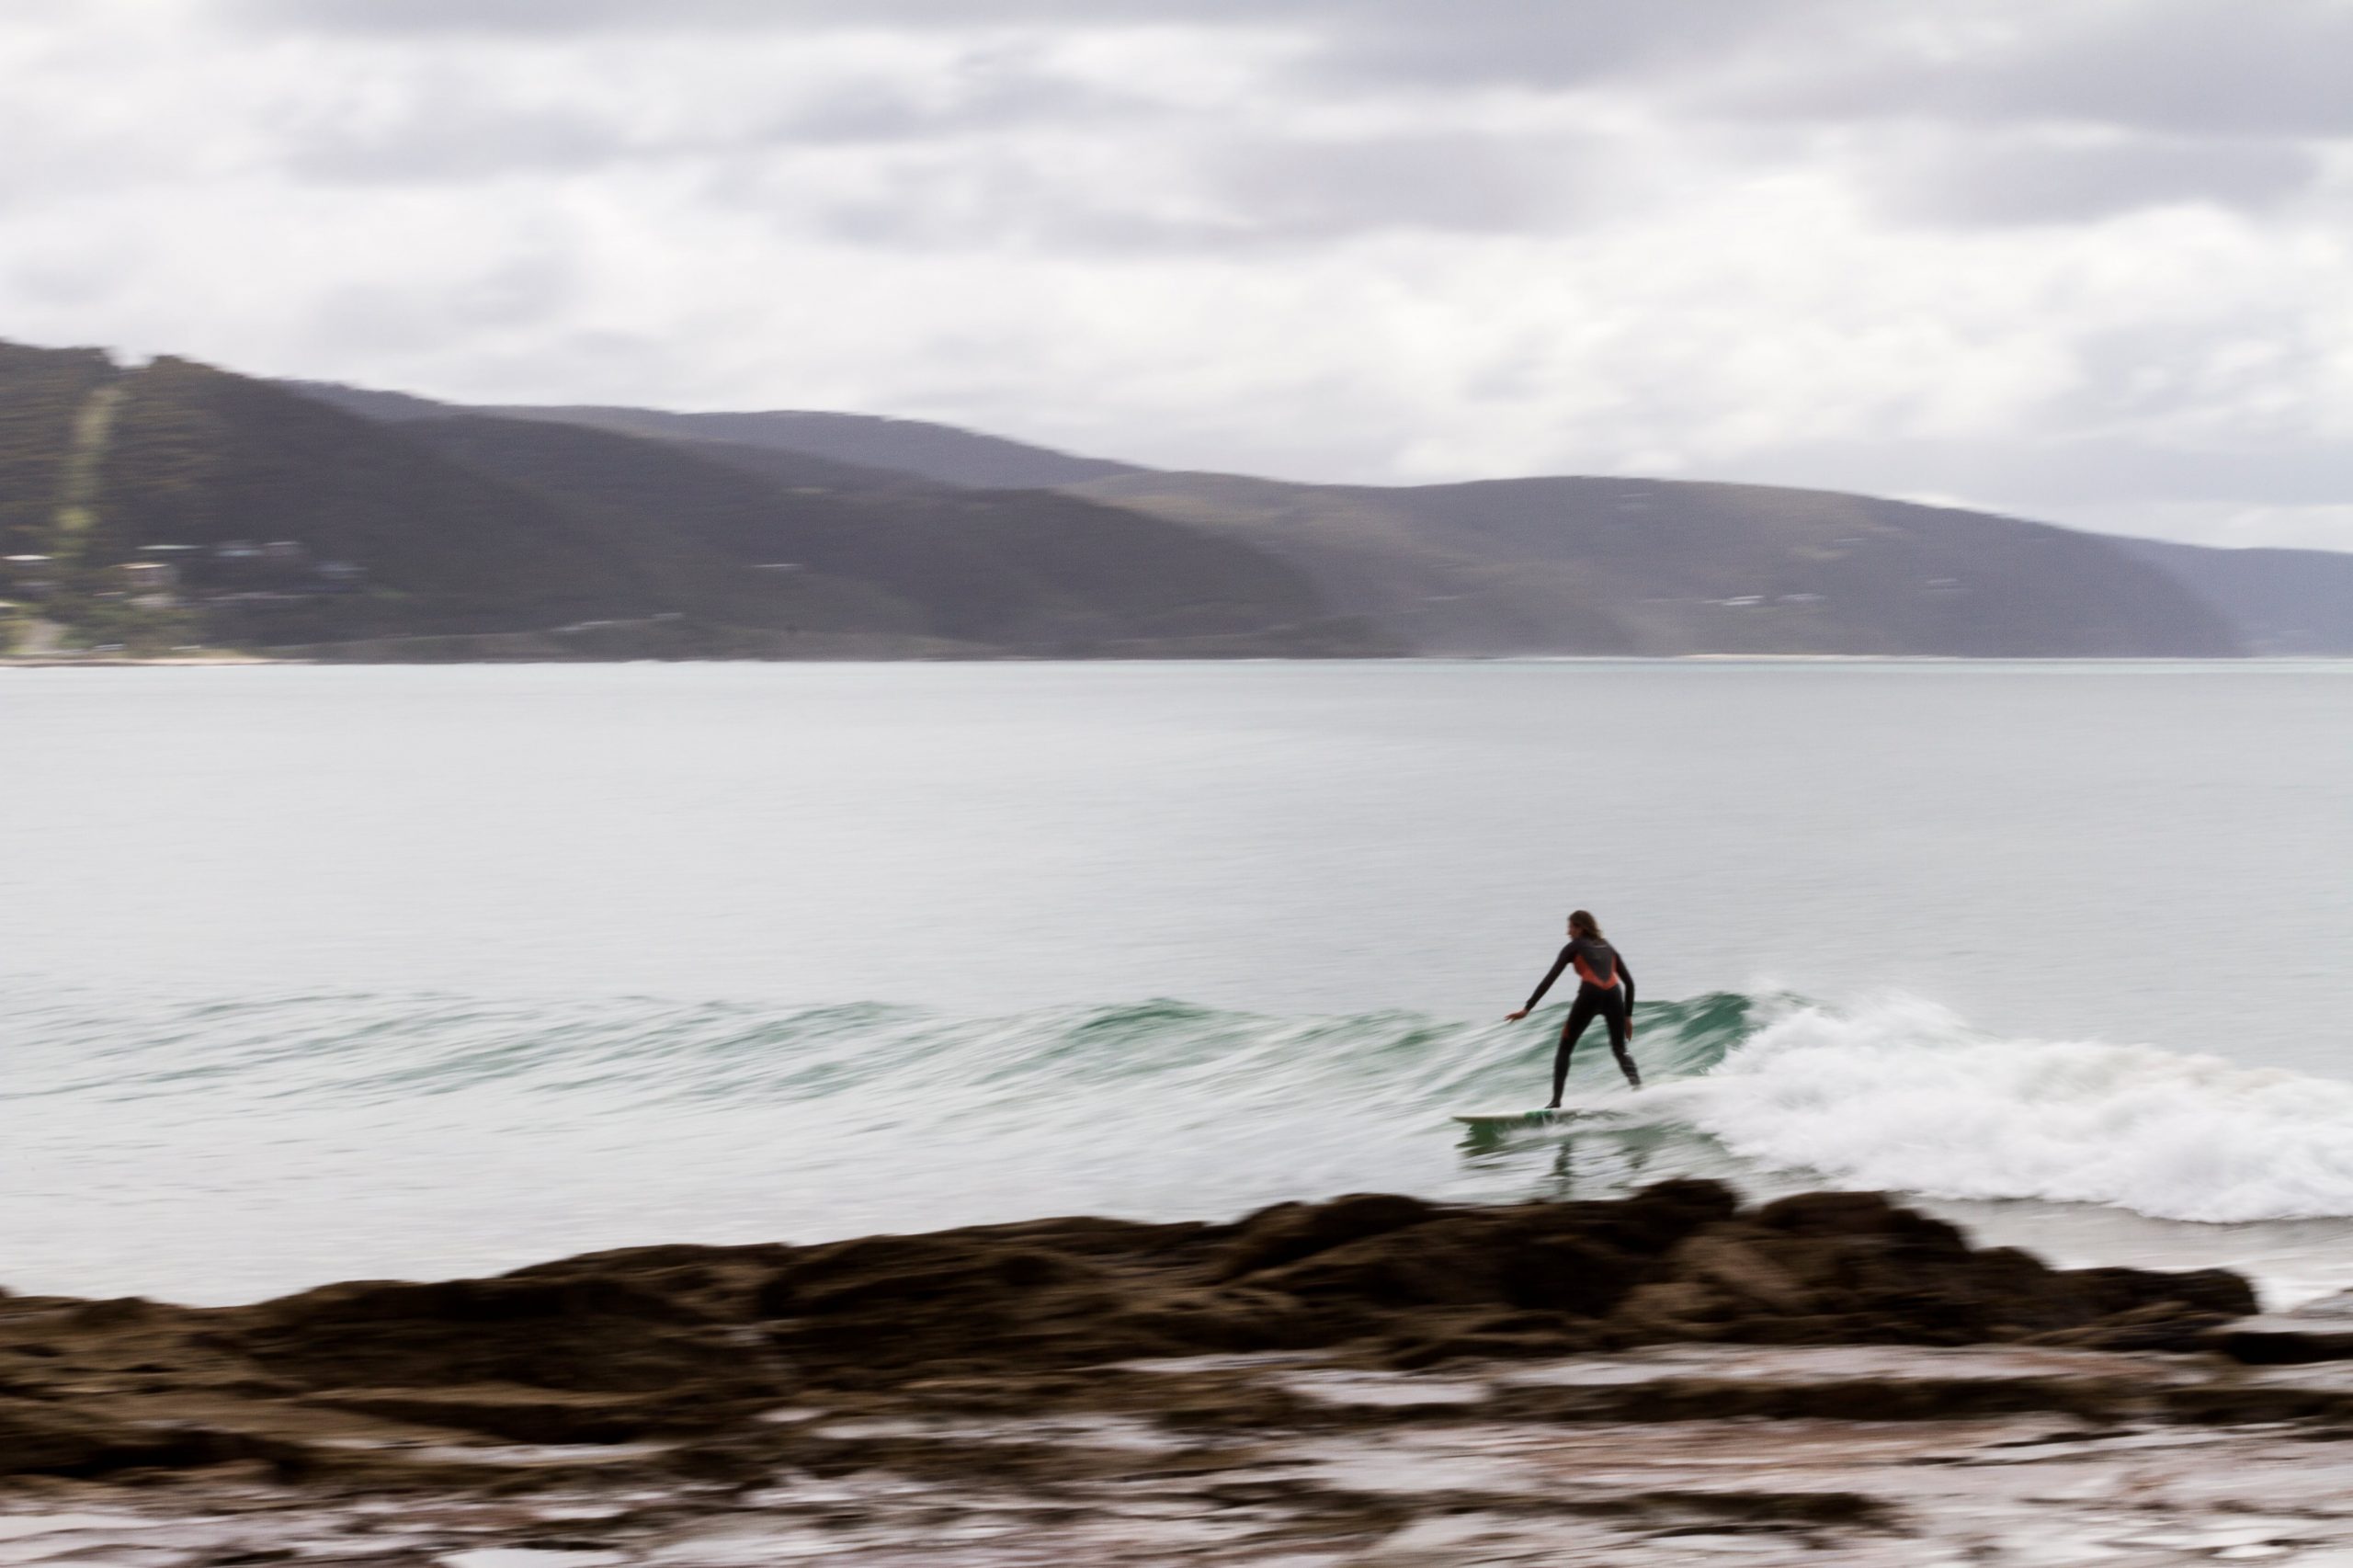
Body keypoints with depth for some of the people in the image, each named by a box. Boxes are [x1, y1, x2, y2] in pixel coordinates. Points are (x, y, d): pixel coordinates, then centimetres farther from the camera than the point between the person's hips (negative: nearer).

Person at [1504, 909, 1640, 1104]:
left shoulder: (1574, 947, 17)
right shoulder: (1607, 948, 30)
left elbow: (1550, 979, 9)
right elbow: (1629, 982, 24)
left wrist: (1527, 1009, 6)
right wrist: (1628, 1016, 28)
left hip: (1590, 995, -3)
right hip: (1614, 996, 3)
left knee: (1565, 1049, 10)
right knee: (1620, 1050, 18)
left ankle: (1556, 1102, -1)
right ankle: (1638, 1087, -8)